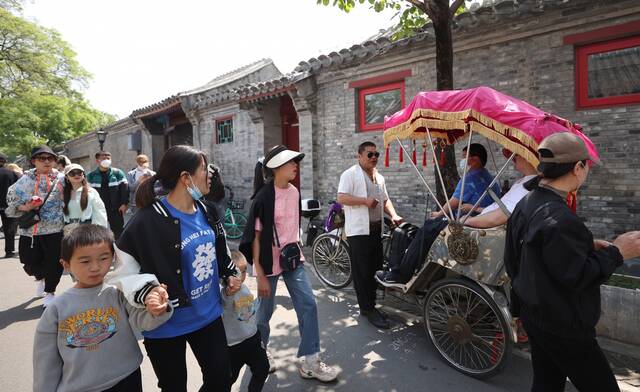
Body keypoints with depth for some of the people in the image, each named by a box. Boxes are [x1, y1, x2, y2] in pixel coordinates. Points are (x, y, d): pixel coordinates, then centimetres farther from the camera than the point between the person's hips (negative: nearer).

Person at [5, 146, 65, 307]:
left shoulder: (61, 179, 1)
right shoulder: (26, 179, 2)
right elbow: (10, 199, 4)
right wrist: (24, 207, -14)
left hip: (54, 228, -1)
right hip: (29, 228, 1)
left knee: (54, 262, 1)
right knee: (30, 262, 8)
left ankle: (50, 292, 24)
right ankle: (41, 278, 43)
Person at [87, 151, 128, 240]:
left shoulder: (118, 173, -1)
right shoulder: (91, 176, 3)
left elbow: (124, 189, -3)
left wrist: (124, 203, -10)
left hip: (116, 209, -1)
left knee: (118, 233, 7)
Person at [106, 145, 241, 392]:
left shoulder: (206, 212, 1)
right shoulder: (149, 221, -23)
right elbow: (124, 267, -16)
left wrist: (230, 275, 6)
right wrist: (146, 293, -30)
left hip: (208, 315, 6)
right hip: (167, 324, -5)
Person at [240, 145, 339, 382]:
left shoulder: (294, 192, 3)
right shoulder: (264, 197, -16)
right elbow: (256, 236, -15)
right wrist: (260, 274, -16)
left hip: (292, 257, 6)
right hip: (269, 260, -5)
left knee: (308, 304, 0)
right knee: (265, 310, 12)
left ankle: (309, 362, 14)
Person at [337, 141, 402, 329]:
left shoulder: (379, 177, 18)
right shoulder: (350, 174, -6)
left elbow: (385, 200, 23)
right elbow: (341, 198, -16)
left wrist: (394, 215, 7)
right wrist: (365, 201, -23)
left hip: (376, 229, 8)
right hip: (359, 230, -8)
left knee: (375, 268, 12)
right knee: (362, 271, -1)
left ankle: (370, 305, 25)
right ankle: (367, 308, 10)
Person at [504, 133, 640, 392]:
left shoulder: (526, 204, 4)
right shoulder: (559, 219, -26)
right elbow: (575, 276, -22)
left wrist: (586, 247, 11)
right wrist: (616, 253, -9)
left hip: (534, 315, 9)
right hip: (563, 326, -9)